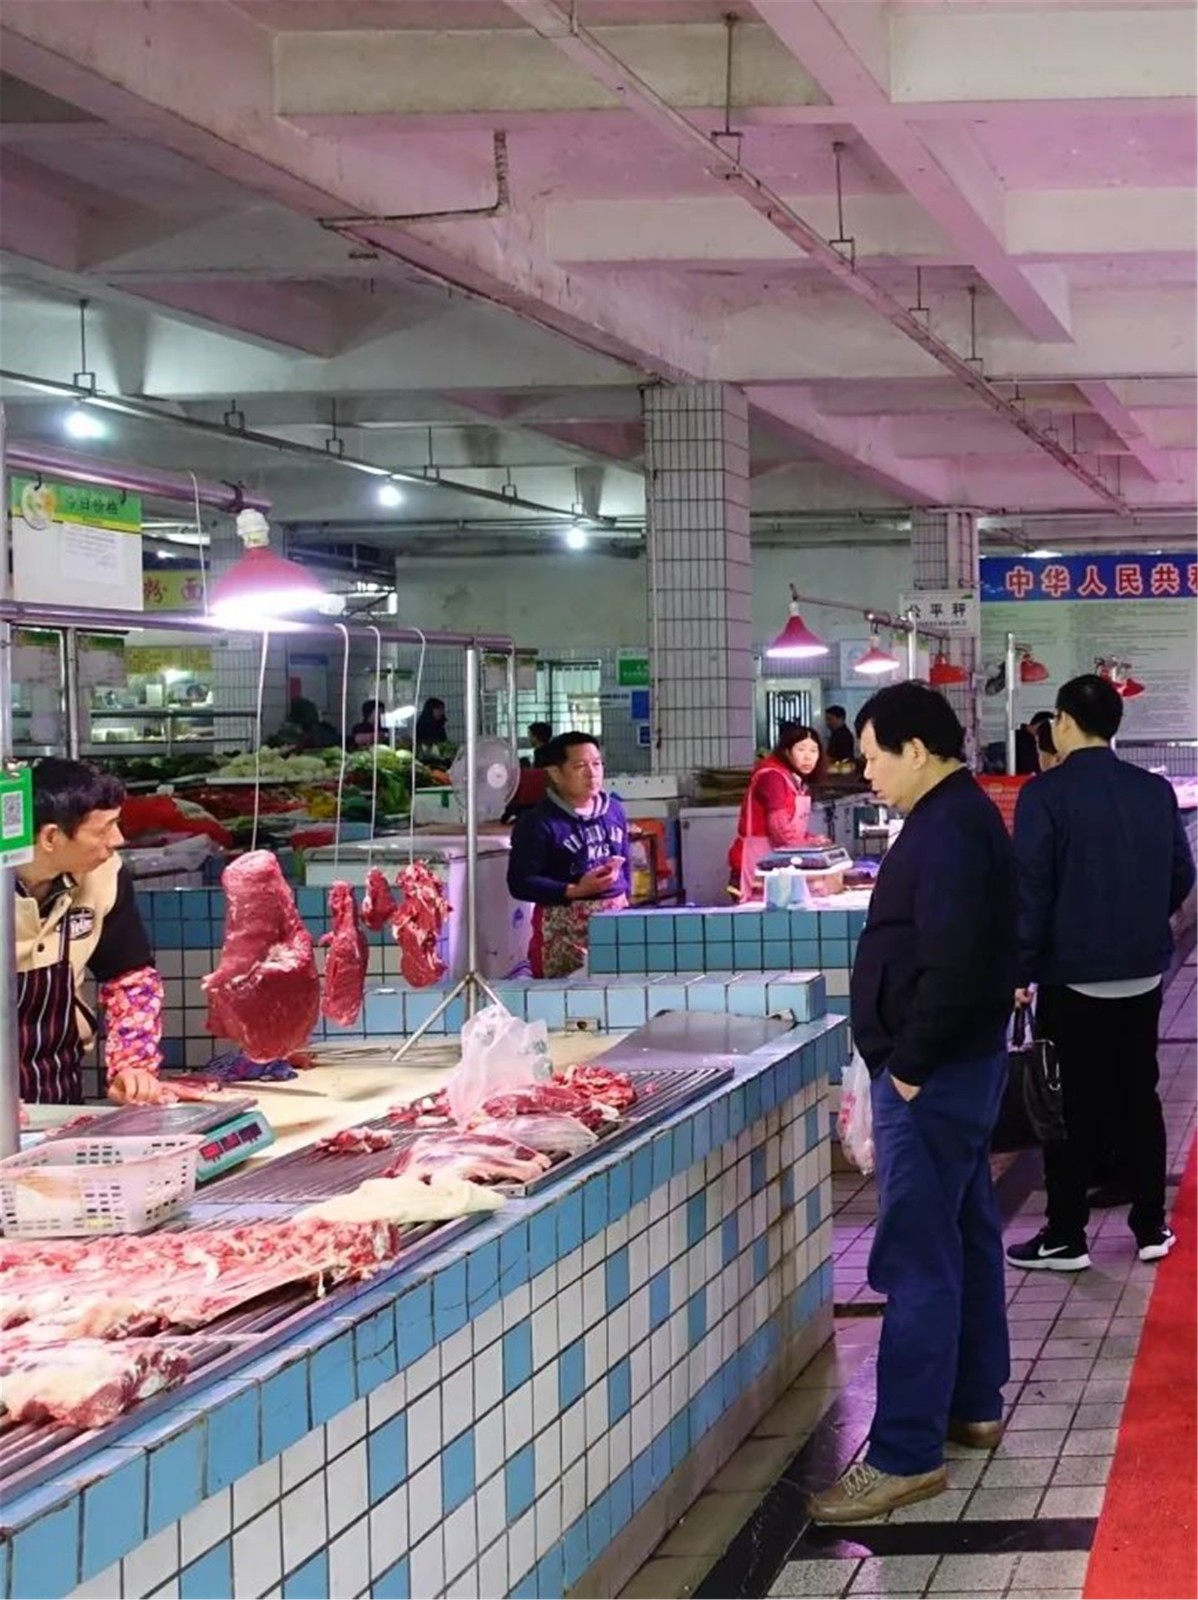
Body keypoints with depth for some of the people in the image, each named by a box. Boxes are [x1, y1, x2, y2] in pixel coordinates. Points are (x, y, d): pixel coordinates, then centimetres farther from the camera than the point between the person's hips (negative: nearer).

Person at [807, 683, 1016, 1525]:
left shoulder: (949, 832, -20)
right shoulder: (960, 818, 13)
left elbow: (952, 967, -28)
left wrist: (910, 1065, -18)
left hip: (934, 1076, -11)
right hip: (958, 1067, 11)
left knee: (917, 1263, -9)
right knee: (965, 1237, 18)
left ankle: (907, 1455, -6)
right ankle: (974, 1406, 29)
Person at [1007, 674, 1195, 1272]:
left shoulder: (1047, 794, -14)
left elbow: (1031, 890, -15)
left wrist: (1021, 970, -7)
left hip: (1074, 975, -5)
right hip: (1143, 974, 5)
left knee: (1073, 1108, 2)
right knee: (1138, 1098, 14)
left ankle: (1065, 1236, 7)